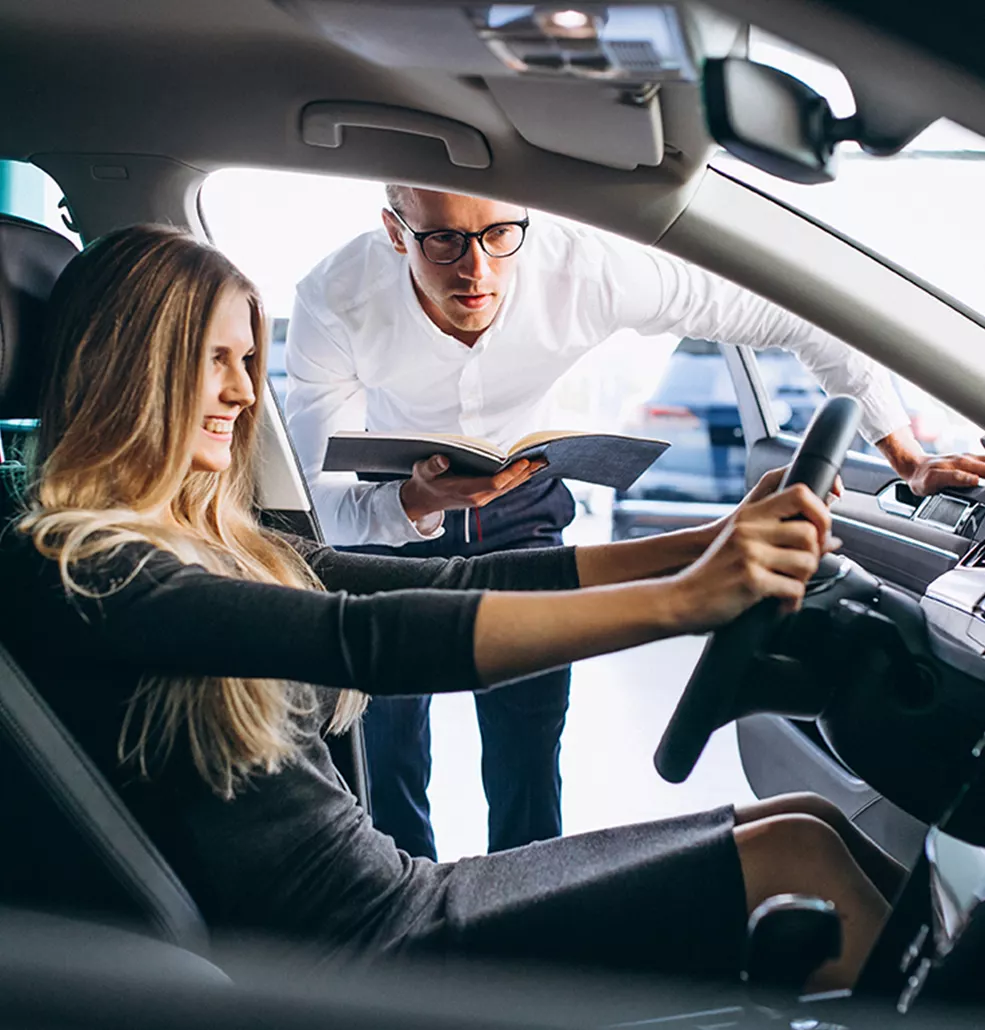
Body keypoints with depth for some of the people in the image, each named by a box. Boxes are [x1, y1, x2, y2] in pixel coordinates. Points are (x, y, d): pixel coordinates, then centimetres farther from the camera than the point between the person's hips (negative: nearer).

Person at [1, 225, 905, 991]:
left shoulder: (228, 545, 12)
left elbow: (458, 583, 4)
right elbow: (361, 639, -27)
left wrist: (710, 543, -6)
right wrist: (683, 599, -31)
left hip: (390, 894, 8)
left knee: (804, 816, 0)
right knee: (793, 857, -14)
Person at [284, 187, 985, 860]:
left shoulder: (585, 270, -31)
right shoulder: (336, 302, -32)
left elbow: (792, 316, -23)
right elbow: (324, 501, -30)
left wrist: (908, 456, -26)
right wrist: (419, 501, -52)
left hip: (518, 507, 1)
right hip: (385, 508, 0)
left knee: (529, 752, -1)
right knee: (386, 761, 2)